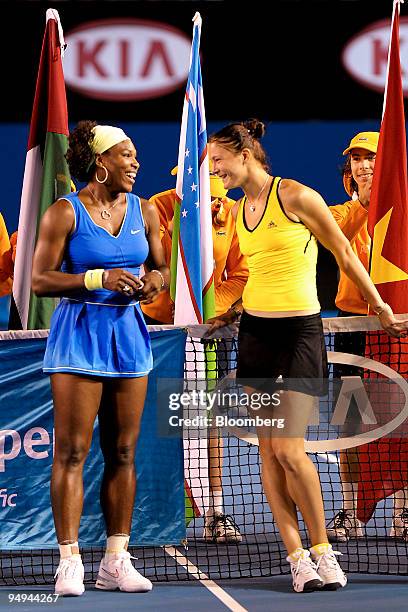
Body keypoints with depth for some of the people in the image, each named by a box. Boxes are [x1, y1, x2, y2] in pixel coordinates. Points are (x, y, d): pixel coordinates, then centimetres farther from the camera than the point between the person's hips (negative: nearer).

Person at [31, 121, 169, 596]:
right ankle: (69, 561, -3)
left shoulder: (142, 210, 9)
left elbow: (161, 267, 19)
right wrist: (98, 278, -20)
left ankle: (116, 561, 11)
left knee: (122, 453, 6)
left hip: (128, 333, 5)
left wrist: (155, 280, -5)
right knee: (72, 451, -6)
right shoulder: (64, 212, -6)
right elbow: (39, 280, -10)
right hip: (79, 331, -5)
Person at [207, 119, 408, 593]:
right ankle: (298, 557, 5)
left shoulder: (295, 196, -10)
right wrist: (234, 312, 25)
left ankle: (322, 548, 5)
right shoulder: (240, 210, 10)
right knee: (268, 452, 1)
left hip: (299, 332, -6)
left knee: (288, 450, -12)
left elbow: (345, 256, -3)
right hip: (254, 333, 7)